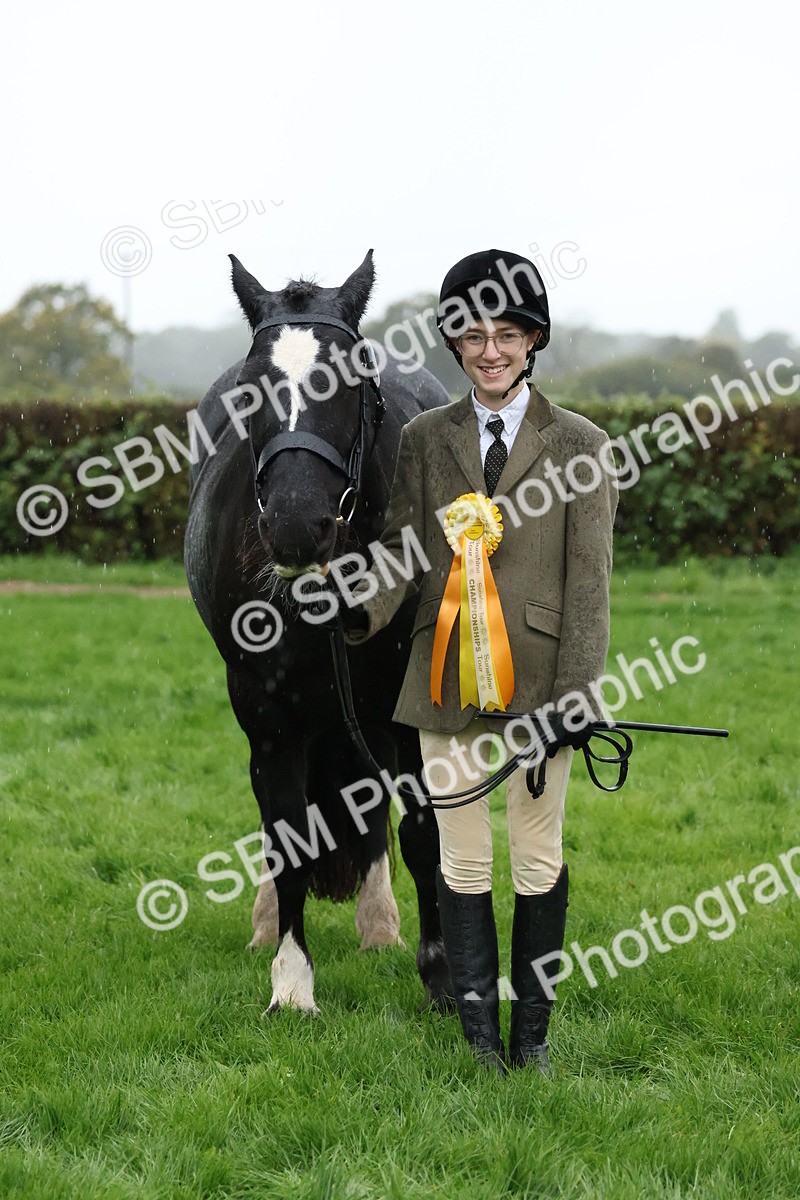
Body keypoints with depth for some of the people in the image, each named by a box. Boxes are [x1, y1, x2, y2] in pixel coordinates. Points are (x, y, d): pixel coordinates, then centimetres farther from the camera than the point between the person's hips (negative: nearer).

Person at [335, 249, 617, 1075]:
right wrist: (362, 609, -19)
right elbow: (401, 548, 3)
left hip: (534, 681, -2)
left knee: (538, 859, 6)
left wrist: (577, 691, -10)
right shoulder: (424, 439, 7)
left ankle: (531, 1031, 18)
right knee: (462, 858, 7)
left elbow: (589, 578, -3)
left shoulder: (578, 444, 1)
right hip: (447, 681, 2)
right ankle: (478, 1030, 18)